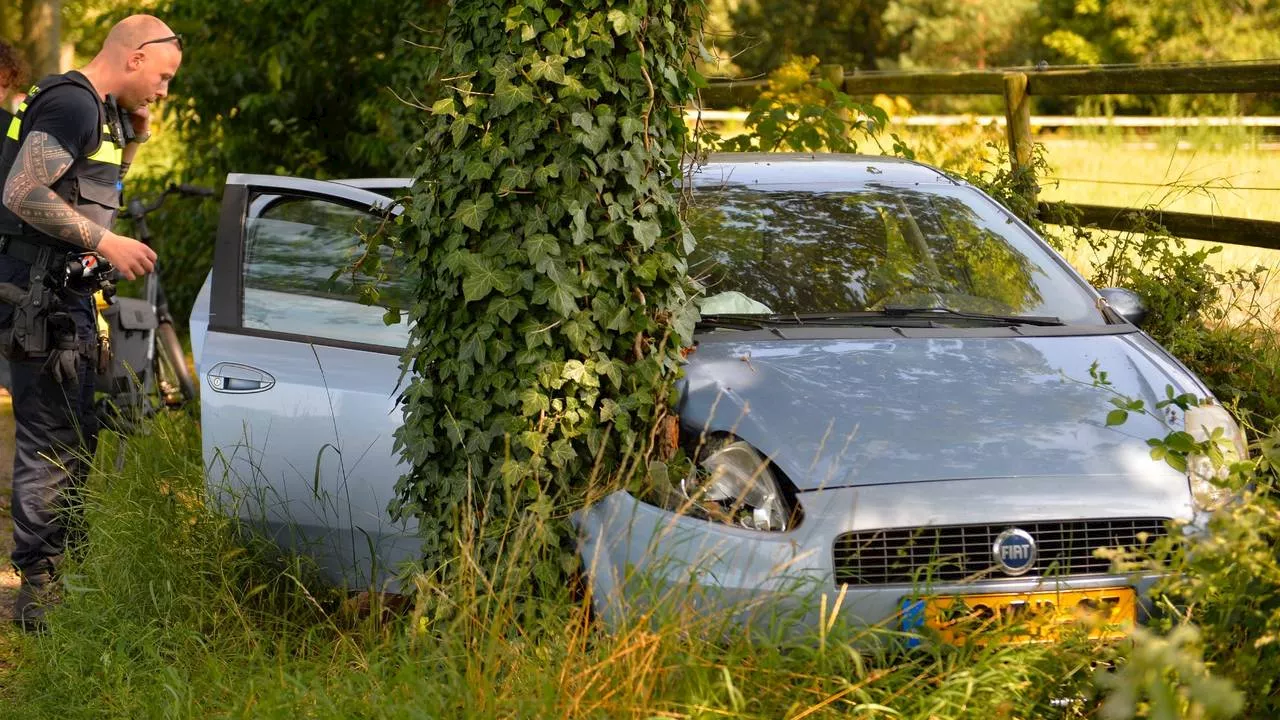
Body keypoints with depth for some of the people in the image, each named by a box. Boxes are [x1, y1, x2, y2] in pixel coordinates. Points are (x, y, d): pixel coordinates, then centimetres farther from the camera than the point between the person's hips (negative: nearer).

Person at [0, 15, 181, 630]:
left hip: (65, 296, 11)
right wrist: (107, 243, -20)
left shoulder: (100, 112, 17)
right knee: (53, 444, -9)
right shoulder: (71, 104, -15)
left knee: (74, 440, 16)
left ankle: (62, 565, 26)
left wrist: (132, 142, 12)